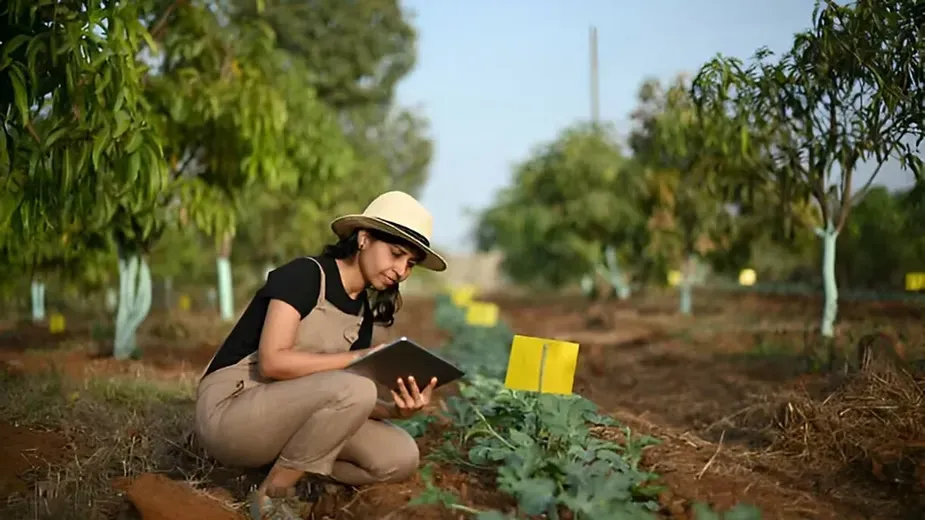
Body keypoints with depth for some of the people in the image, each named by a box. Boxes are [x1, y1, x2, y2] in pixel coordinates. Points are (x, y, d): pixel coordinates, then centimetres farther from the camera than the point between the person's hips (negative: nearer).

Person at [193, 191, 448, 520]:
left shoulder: (364, 310, 8)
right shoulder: (304, 275, -13)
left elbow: (352, 404, 2)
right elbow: (273, 362, -24)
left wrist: (396, 409, -19)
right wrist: (360, 358, -22)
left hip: (286, 415, 7)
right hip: (228, 412, -7)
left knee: (399, 458, -11)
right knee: (354, 388, -31)